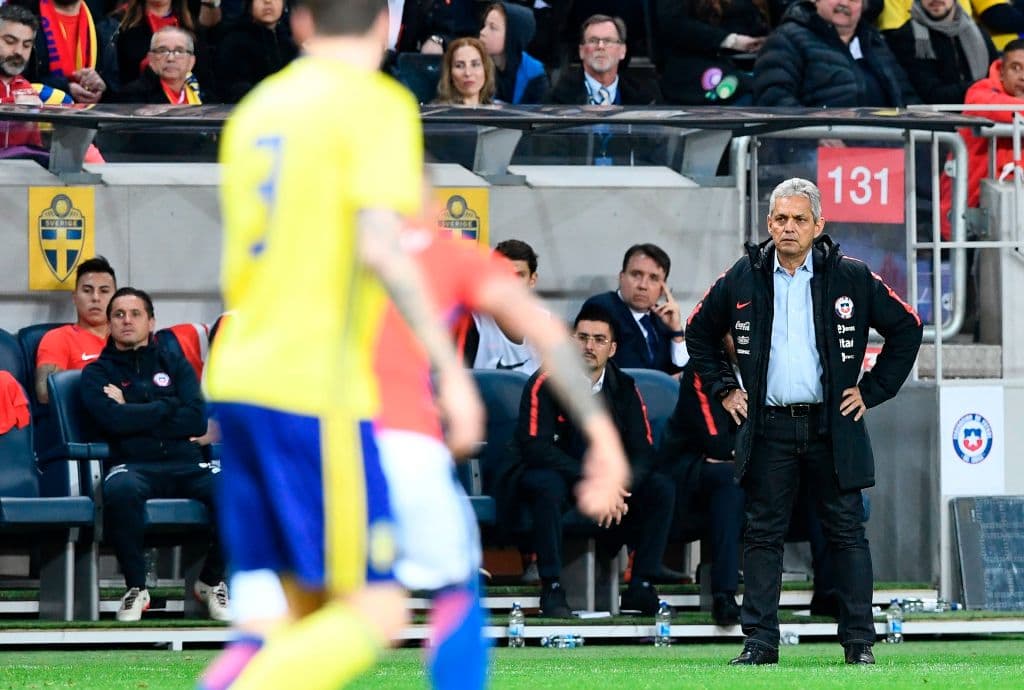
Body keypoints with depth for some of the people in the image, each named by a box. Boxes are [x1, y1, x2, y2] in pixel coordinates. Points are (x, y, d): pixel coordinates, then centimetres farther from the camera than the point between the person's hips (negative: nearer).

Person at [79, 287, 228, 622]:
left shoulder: (174, 364, 22)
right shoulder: (97, 374, 16)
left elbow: (198, 420, 4)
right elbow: (112, 419, -5)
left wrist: (134, 416, 1)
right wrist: (170, 407, 3)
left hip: (188, 465, 2)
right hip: (133, 466, -2)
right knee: (120, 490, -41)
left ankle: (212, 581, -4)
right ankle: (136, 588, -22)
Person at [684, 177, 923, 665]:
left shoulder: (852, 278, 0)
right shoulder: (743, 279, 5)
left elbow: (906, 328, 8)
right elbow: (699, 333, 19)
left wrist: (872, 389, 4)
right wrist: (723, 389, 11)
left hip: (832, 426, -1)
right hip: (768, 430, 1)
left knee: (846, 533, 1)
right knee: (763, 535, 1)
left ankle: (859, 641, 6)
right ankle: (760, 641, 4)